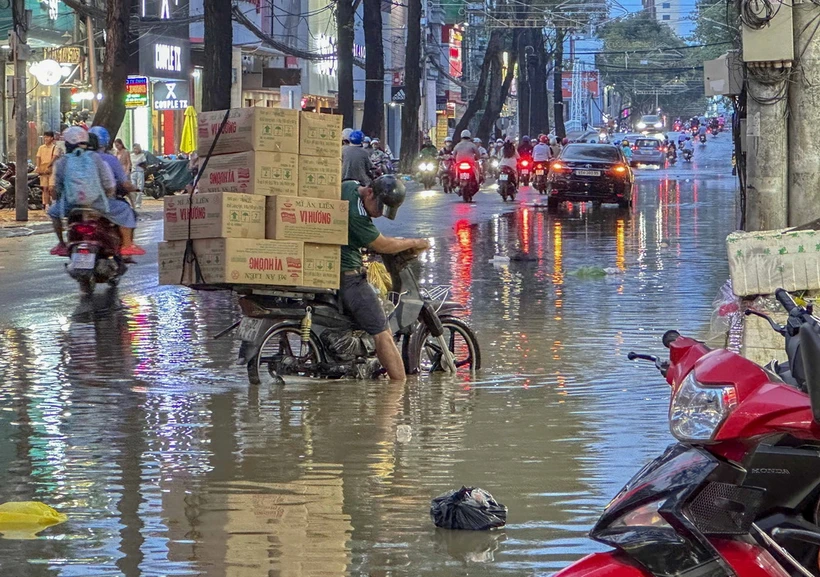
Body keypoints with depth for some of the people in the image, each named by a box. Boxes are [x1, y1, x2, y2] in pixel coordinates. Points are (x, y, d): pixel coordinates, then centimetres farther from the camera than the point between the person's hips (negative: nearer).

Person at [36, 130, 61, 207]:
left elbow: (54, 157, -12)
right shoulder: (41, 148, 15)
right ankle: (46, 205, 7)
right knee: (45, 189, 4)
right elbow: (38, 158, 7)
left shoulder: (55, 148, 0)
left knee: (51, 188, -13)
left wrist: (48, 166, -24)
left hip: (51, 170, -4)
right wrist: (38, 167, -10)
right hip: (42, 171, 4)